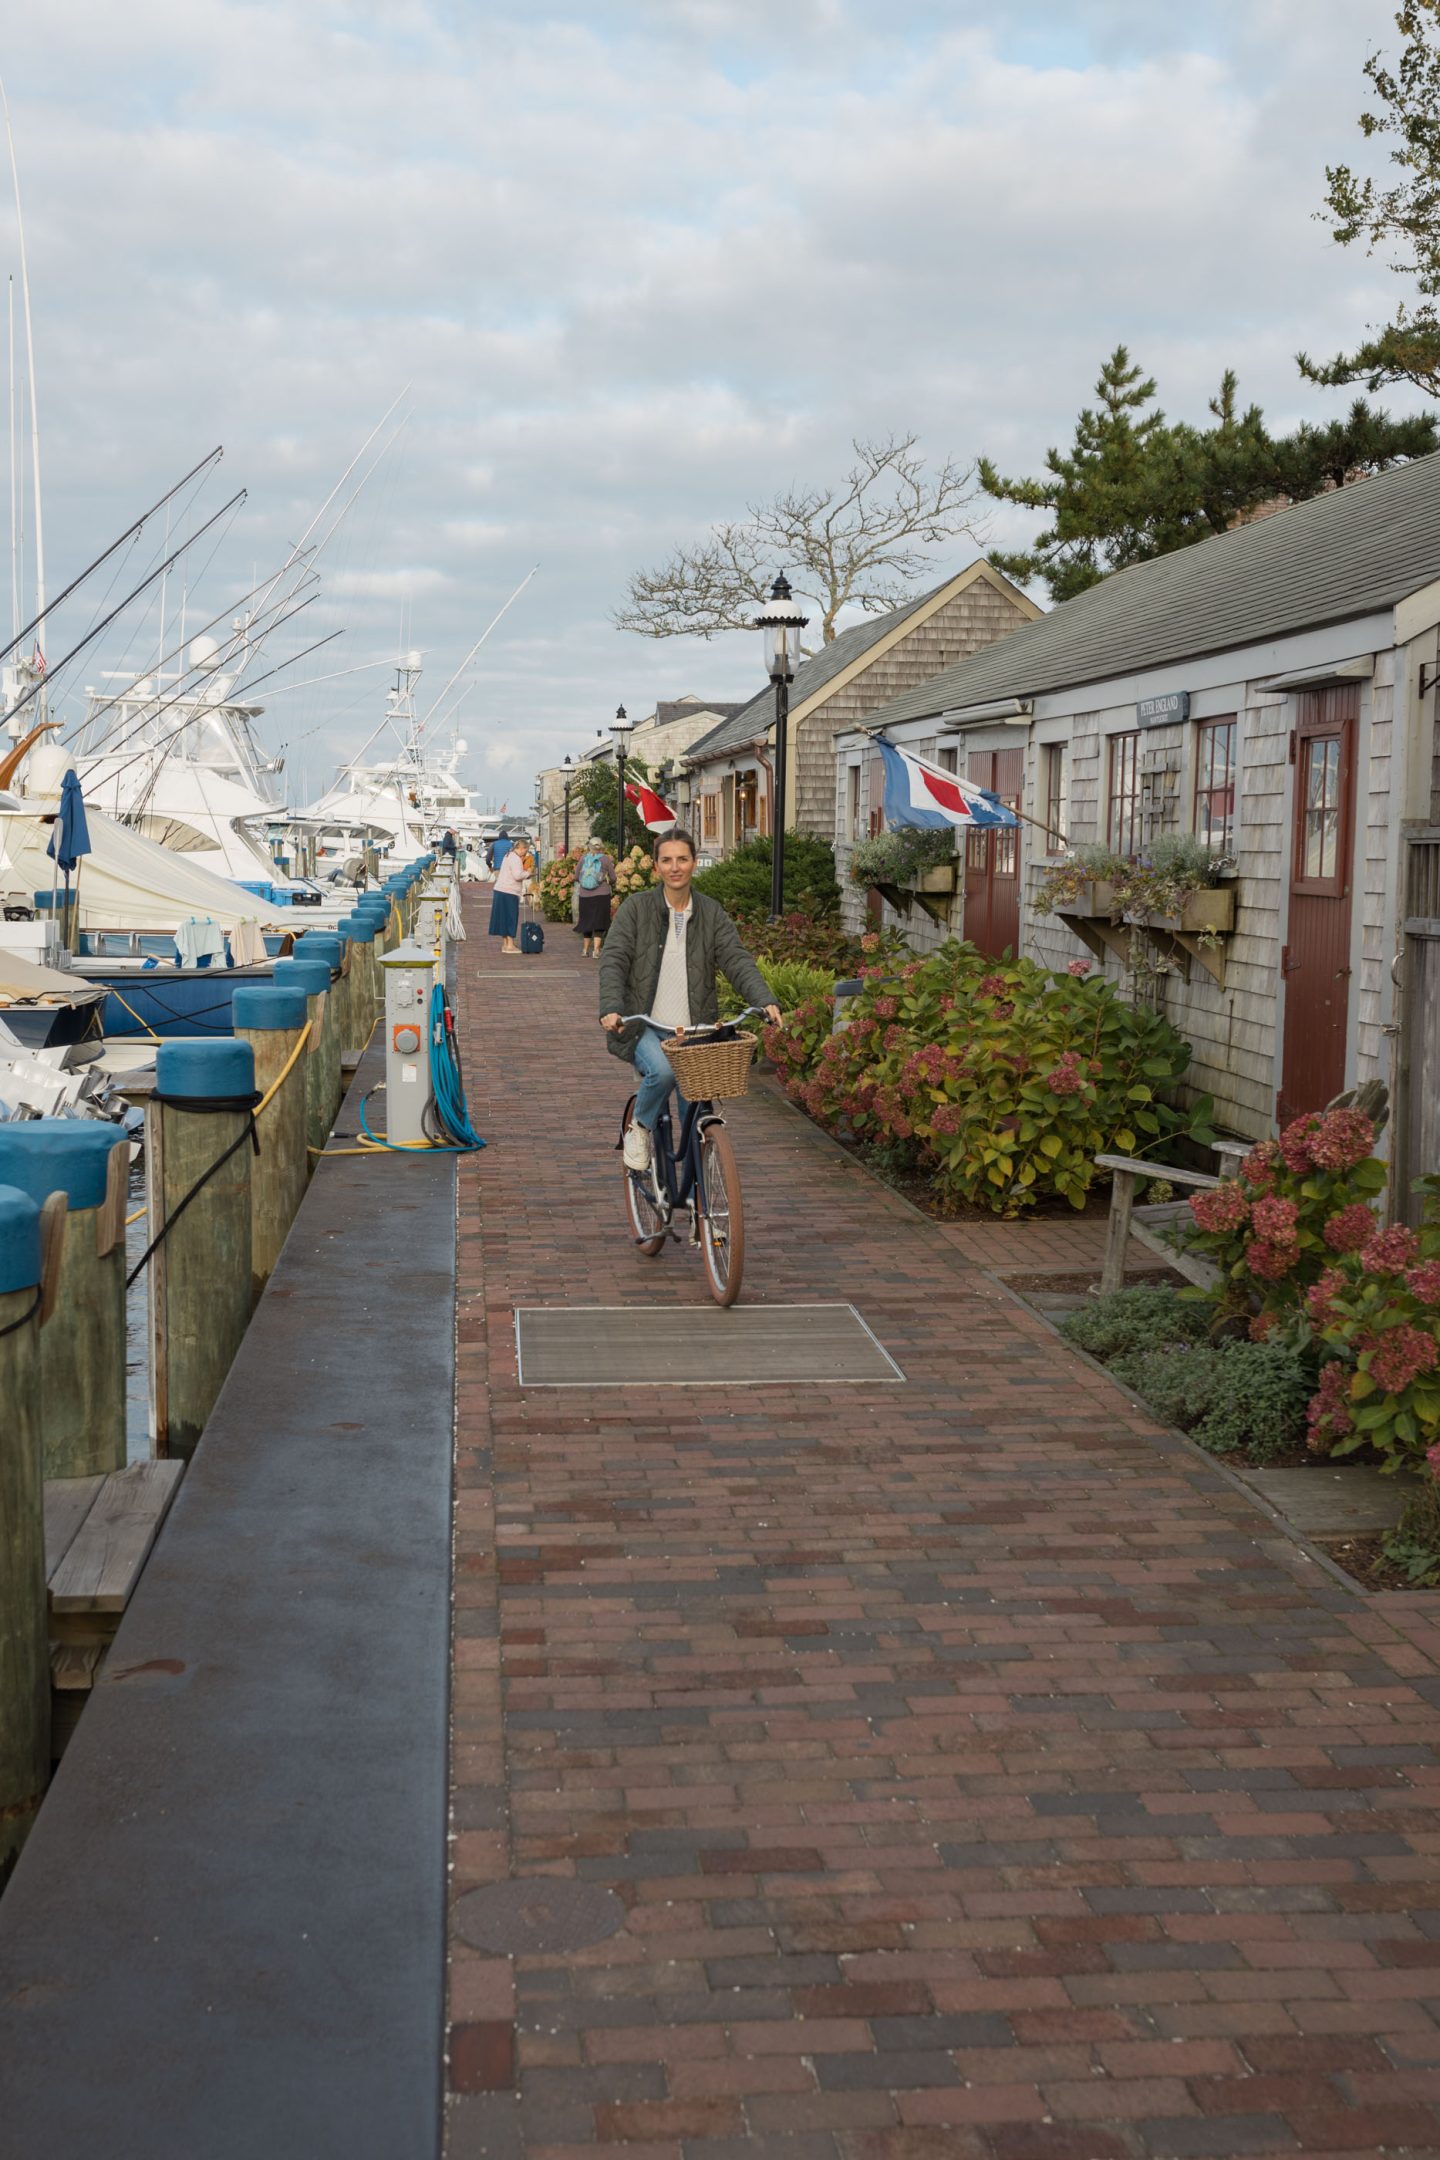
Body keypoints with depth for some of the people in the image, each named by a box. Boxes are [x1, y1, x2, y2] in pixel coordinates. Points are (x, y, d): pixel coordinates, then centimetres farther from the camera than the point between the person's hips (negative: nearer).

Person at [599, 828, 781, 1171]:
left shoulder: (711, 913, 8)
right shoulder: (637, 908, 1)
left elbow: (737, 960, -2)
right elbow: (613, 961, -8)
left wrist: (765, 1000, -21)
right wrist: (611, 1008, -26)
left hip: (694, 1031, 3)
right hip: (646, 1028, -3)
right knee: (662, 1070, -34)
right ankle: (640, 1129, -4)